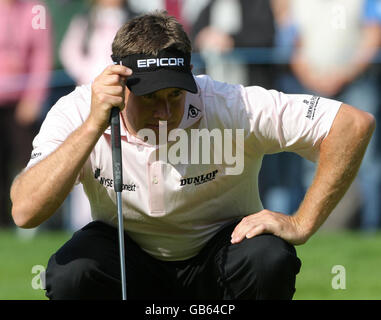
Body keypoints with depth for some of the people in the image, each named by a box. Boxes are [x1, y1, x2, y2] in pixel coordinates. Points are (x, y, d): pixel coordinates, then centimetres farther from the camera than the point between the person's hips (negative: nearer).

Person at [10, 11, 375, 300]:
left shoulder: (228, 106, -25)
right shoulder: (77, 113, -23)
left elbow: (354, 124, -27)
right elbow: (25, 211, -37)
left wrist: (300, 225, -28)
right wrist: (93, 126, -44)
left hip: (214, 265, 0)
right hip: (128, 262, 0)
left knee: (270, 260, -33)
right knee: (68, 274, -33)